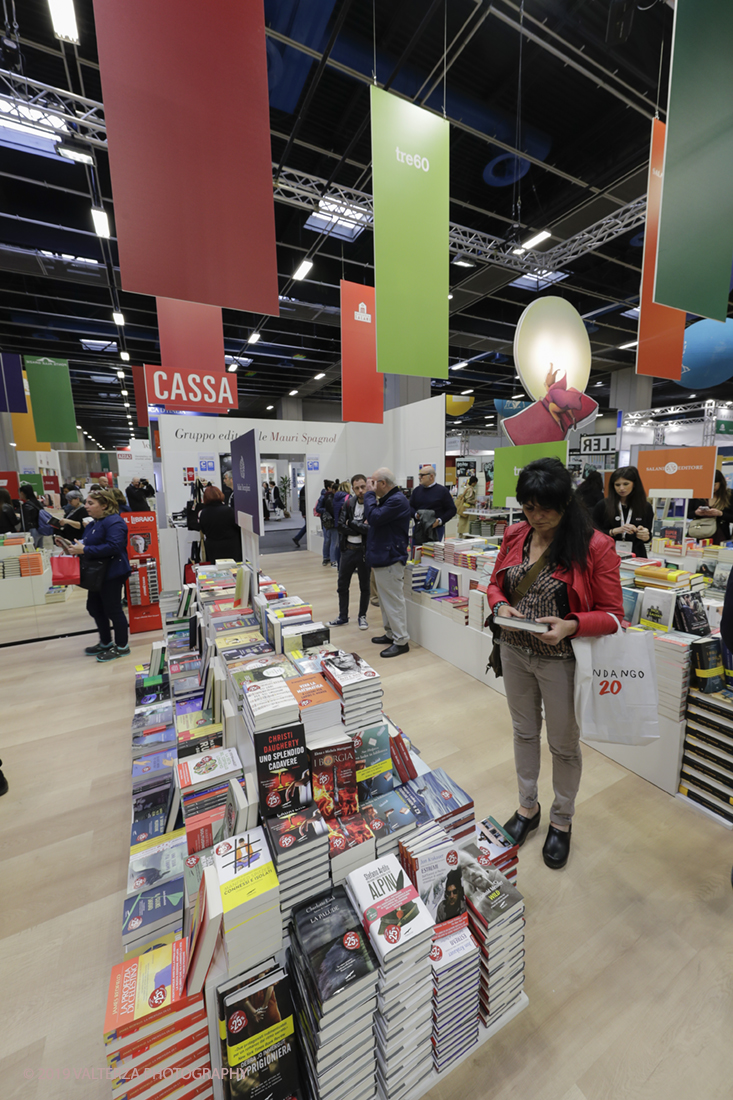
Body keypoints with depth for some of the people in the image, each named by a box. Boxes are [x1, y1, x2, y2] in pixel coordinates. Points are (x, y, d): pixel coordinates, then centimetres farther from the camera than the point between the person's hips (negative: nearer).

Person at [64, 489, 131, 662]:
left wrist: (85, 550, -26)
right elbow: (88, 544, 21)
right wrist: (76, 546, 2)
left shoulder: (114, 522, -18)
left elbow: (113, 546, -30)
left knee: (112, 610, -1)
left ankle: (122, 647, 13)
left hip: (112, 574, -11)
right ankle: (105, 643, 34)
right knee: (94, 607, 18)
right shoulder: (93, 524, 15)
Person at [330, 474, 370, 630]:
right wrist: (361, 529, -16)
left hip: (364, 551, -4)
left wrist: (351, 523, -16)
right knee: (342, 585, 12)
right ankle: (343, 617, 29)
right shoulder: (348, 503, 0)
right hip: (348, 549, 4)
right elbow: (340, 526, -8)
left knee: (364, 586, 11)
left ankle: (362, 616, 29)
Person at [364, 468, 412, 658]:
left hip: (390, 558, -11)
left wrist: (369, 494, -16)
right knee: (385, 599, 18)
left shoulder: (397, 500, -18)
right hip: (381, 557, 11)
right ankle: (391, 633, 30)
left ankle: (401, 641, 6)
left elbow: (374, 517, -25)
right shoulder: (387, 499, 16)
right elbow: (373, 519, 20)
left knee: (393, 601, -4)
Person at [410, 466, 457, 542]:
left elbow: (452, 510, -2)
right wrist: (415, 514, -7)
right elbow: (410, 506, 15)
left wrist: (439, 521, -15)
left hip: (436, 530, -4)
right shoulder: (416, 490, 11)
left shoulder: (443, 491, -2)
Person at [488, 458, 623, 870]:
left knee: (564, 744, 16)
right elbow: (496, 584, 8)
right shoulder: (515, 535, -2)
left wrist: (571, 625, -29)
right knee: (524, 732, 22)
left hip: (561, 661, -4)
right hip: (515, 653, 4)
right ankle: (528, 808, 46)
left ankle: (562, 822, 44)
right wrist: (501, 607, -14)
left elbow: (613, 615, -12)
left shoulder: (595, 546, -16)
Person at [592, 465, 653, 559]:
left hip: (636, 556, 2)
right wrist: (616, 531, -14)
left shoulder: (646, 507, 8)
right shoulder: (602, 506, 0)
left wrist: (645, 536, -5)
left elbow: (648, 538, 16)